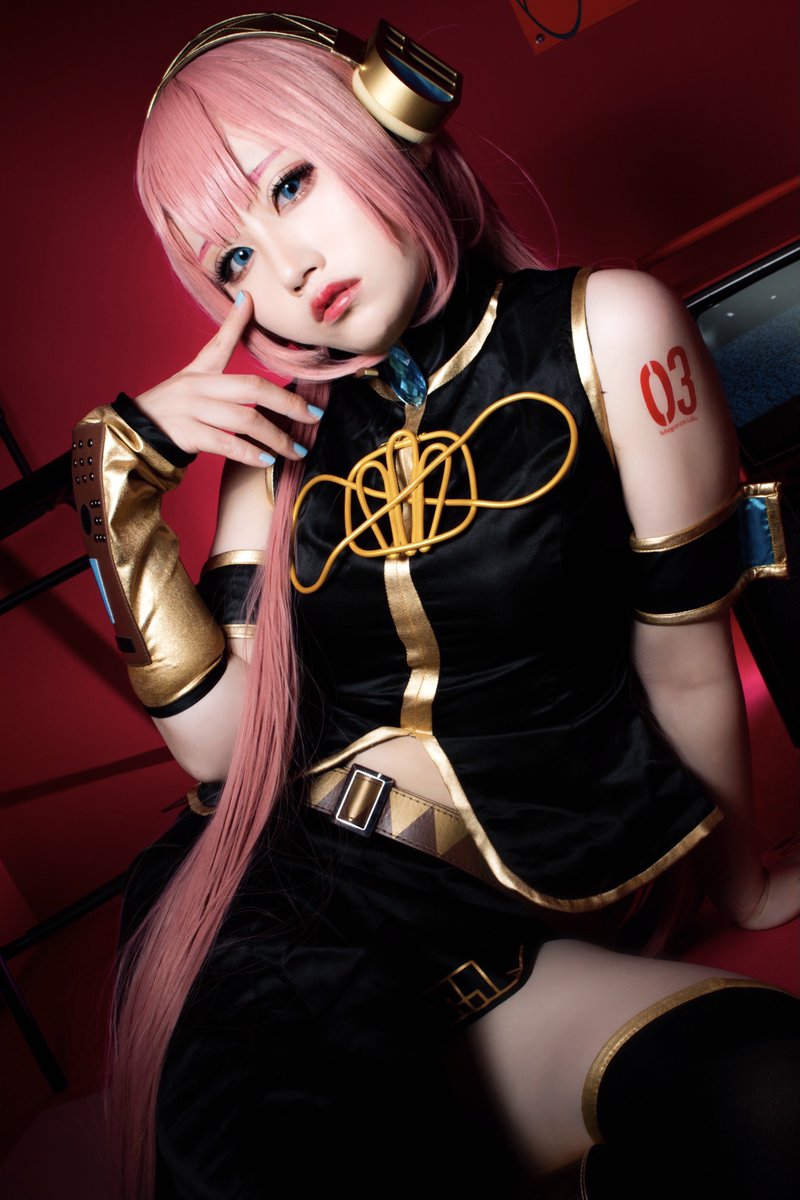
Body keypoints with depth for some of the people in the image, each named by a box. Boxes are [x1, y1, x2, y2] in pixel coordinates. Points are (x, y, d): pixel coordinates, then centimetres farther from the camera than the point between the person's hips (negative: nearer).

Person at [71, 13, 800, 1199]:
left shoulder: (604, 332, -4)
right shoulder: (278, 437, 6)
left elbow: (686, 663, 1)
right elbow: (219, 742, 1)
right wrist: (123, 486, -5)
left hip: (501, 934, 0)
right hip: (273, 914, 1)